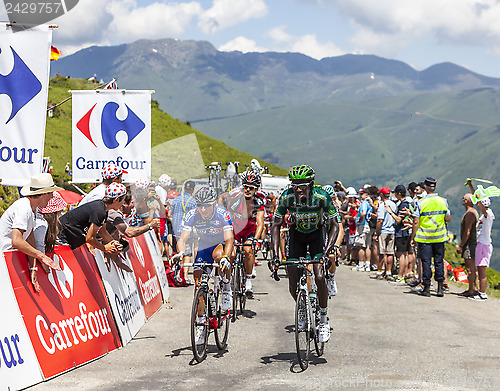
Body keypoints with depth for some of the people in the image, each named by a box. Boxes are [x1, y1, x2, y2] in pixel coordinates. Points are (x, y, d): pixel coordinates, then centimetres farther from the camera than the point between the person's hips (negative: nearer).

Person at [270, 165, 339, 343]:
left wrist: (326, 252, -36)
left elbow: (335, 225, -24)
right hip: (297, 234, 2)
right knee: (293, 285, -6)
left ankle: (324, 320, -1)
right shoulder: (287, 197, -26)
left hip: (317, 234, -2)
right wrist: (275, 255, -28)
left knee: (319, 277, -21)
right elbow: (276, 225, -19)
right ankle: (303, 308, 27)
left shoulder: (322, 196, -30)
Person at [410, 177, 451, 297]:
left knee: (426, 262, 3)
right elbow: (448, 218, 5)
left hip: (424, 237, -2)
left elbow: (416, 222, -10)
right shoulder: (443, 201, -1)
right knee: (439, 261, 11)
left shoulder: (420, 203, -10)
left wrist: (412, 238, -3)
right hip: (439, 237, 3)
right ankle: (440, 288, 11)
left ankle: (426, 288, 5)